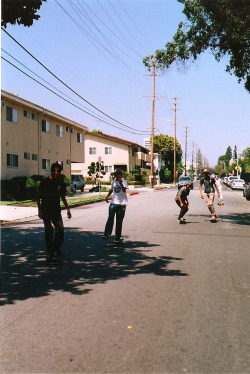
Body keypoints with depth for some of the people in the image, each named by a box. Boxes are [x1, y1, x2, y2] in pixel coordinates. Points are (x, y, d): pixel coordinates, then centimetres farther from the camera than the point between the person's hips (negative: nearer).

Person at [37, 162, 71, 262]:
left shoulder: (61, 183, 6)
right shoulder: (45, 182, -6)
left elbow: (63, 197, 17)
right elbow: (38, 196, -2)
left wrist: (67, 209, 10)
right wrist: (39, 210, -9)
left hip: (56, 210, 3)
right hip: (46, 210, -3)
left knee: (60, 228, -7)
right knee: (48, 230, -3)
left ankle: (56, 248, 14)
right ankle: (49, 253, 7)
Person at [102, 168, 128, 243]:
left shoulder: (124, 182, -5)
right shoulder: (113, 182, 12)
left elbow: (124, 190, -23)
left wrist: (121, 183, -37)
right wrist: (107, 197, 20)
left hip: (122, 203, -3)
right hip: (113, 203, 4)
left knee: (119, 221, 2)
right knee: (110, 218, -8)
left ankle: (118, 237, 9)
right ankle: (106, 234, -7)